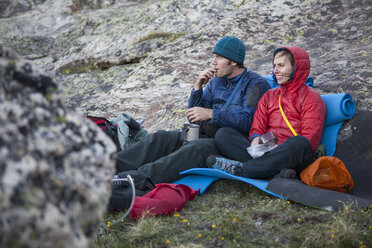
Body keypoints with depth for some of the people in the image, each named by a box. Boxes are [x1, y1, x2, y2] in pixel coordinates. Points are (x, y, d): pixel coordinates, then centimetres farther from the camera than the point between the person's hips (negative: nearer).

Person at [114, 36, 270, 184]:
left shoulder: (256, 83, 1)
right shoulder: (216, 81, 21)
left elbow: (248, 122, -14)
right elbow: (193, 117, 18)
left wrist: (210, 114, -20)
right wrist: (198, 86, 3)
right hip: (203, 134, 7)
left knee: (195, 149, -37)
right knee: (160, 138, -15)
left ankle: (138, 178, -52)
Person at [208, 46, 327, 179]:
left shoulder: (310, 97, 8)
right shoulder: (269, 95, 26)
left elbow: (311, 139, -5)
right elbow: (257, 127, 18)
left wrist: (281, 148, -20)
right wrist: (256, 137, -8)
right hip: (266, 151, 5)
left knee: (299, 143, -40)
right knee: (222, 134, -14)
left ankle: (240, 169, -34)